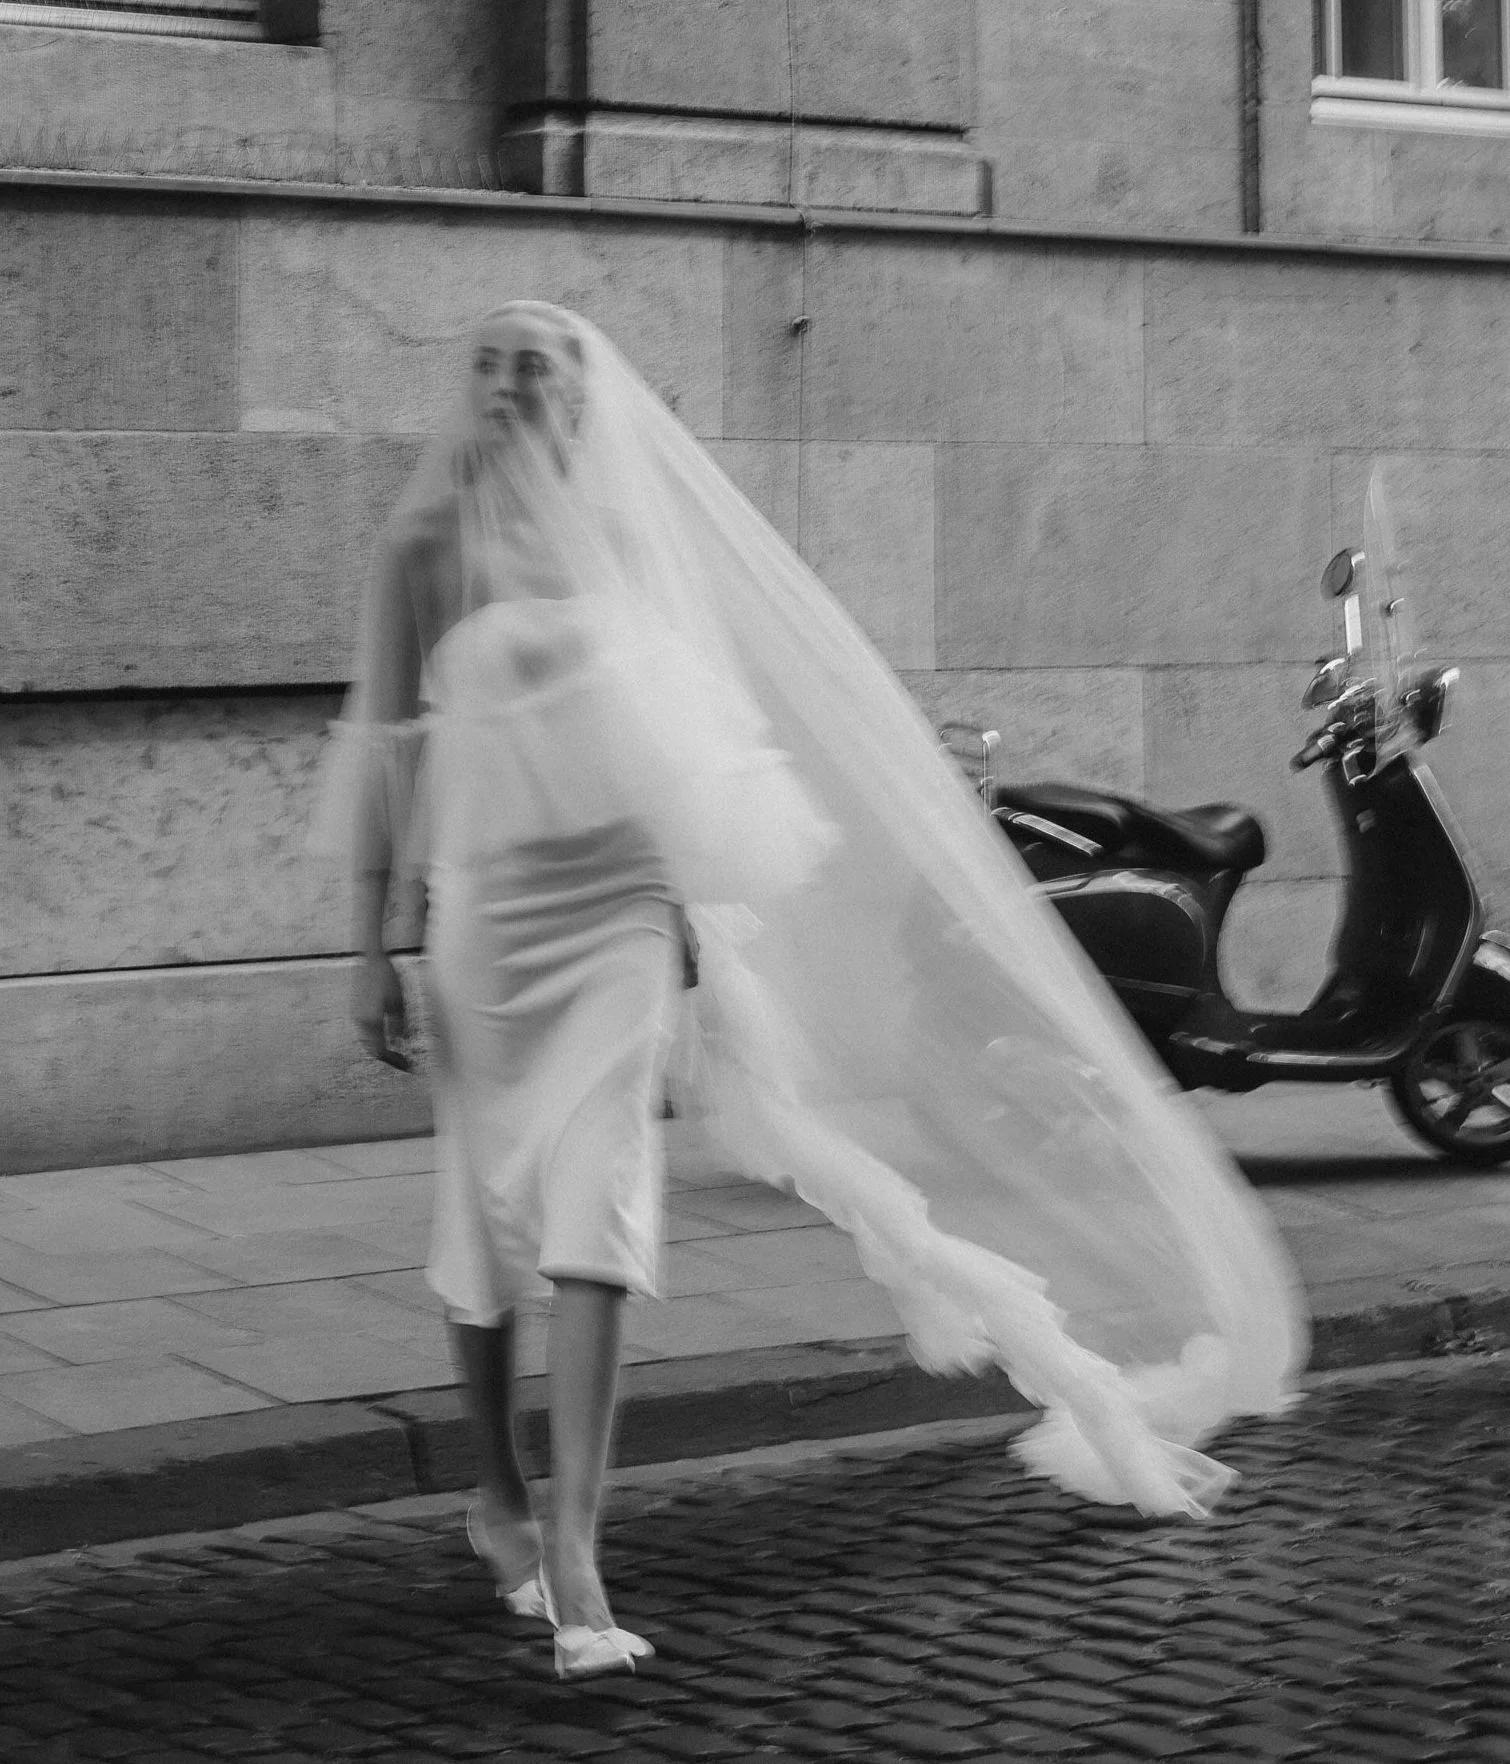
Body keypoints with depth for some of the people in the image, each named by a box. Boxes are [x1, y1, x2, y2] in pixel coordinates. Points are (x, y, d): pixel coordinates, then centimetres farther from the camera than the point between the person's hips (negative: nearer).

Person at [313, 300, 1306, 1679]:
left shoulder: (633, 535, 6)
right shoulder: (430, 545, 2)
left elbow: (691, 739, 11)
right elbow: (385, 751, 1)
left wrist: (711, 930, 10)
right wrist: (372, 947, -4)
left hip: (623, 902, 0)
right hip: (488, 903, 0)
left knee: (593, 1211, -11)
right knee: (486, 1211, 11)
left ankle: (573, 1553, -13)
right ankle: (499, 1501, 32)